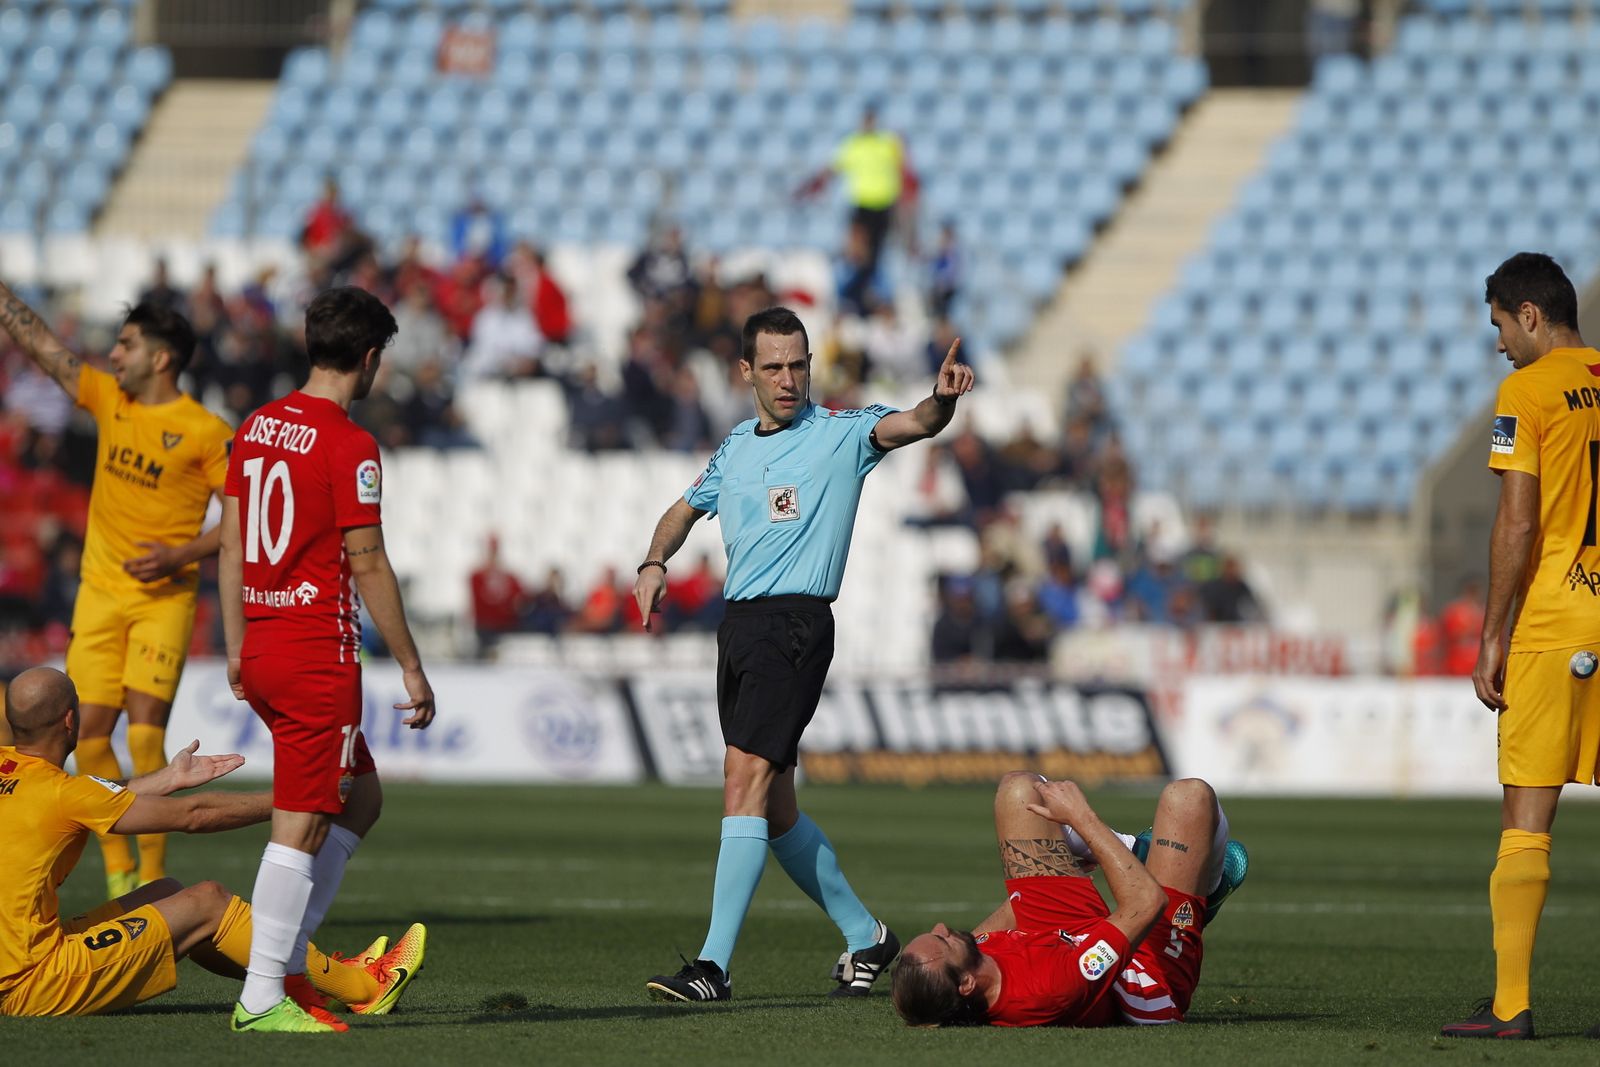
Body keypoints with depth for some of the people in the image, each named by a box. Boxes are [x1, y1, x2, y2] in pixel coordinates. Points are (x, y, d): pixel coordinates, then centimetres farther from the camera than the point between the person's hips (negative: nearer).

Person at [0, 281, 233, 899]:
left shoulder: (205, 432, -9)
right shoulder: (107, 399, 7)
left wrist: (182, 555, -17)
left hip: (163, 598, -5)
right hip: (100, 594, 5)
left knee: (145, 738, -13)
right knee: (90, 738, -1)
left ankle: (153, 880, -6)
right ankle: (117, 875, 10)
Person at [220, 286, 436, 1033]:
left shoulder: (256, 428, 11)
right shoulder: (349, 446, -13)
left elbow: (231, 547, 15)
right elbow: (368, 566, -13)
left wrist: (237, 648, 21)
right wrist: (412, 669, -7)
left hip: (261, 651, 9)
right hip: (318, 654, -9)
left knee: (360, 797, 19)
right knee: (301, 825, -5)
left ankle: (290, 958, 14)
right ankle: (261, 997, -6)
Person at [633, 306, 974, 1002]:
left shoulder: (843, 433, -2)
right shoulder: (735, 448, 17)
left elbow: (913, 425, -19)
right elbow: (684, 511, 30)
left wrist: (941, 400, -42)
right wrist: (654, 563, 11)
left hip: (796, 623, -7)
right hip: (738, 624, 7)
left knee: (746, 775, -19)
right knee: (773, 806, 11)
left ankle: (714, 965, -23)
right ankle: (863, 934, 28)